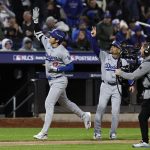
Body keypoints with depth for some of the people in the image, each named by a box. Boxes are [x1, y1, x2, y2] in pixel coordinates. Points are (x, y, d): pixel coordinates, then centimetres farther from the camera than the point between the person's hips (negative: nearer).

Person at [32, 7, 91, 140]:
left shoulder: (62, 51, -18)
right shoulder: (47, 43, 2)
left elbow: (70, 66, -17)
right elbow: (38, 33, 11)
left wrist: (56, 68, -23)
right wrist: (35, 20, -2)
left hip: (59, 81, -9)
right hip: (52, 81, 9)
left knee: (49, 104, -14)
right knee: (64, 102, 21)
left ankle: (44, 133, -15)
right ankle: (84, 115, 39)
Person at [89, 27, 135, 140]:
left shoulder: (123, 62, 6)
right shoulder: (104, 56, 5)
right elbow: (95, 48, -6)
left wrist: (131, 85, -13)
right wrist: (93, 37, -22)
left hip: (117, 87, 1)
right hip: (105, 86, -1)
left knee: (115, 111, -3)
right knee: (101, 108, -11)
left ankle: (113, 133, 7)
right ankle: (97, 132, -5)